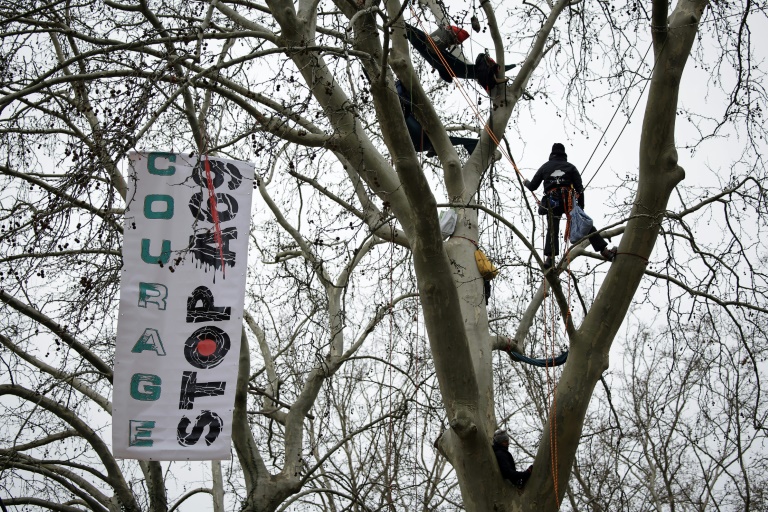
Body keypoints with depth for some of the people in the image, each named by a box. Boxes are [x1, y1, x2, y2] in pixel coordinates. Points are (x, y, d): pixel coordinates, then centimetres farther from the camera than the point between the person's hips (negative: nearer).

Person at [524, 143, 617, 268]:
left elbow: (532, 186, 18)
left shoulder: (545, 167, 15)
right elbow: (579, 188, 5)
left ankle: (549, 257, -19)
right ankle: (604, 250, -4)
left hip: (552, 203, 1)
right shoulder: (570, 167, 14)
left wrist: (526, 183, 40)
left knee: (552, 230, -1)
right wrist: (581, 206, 8)